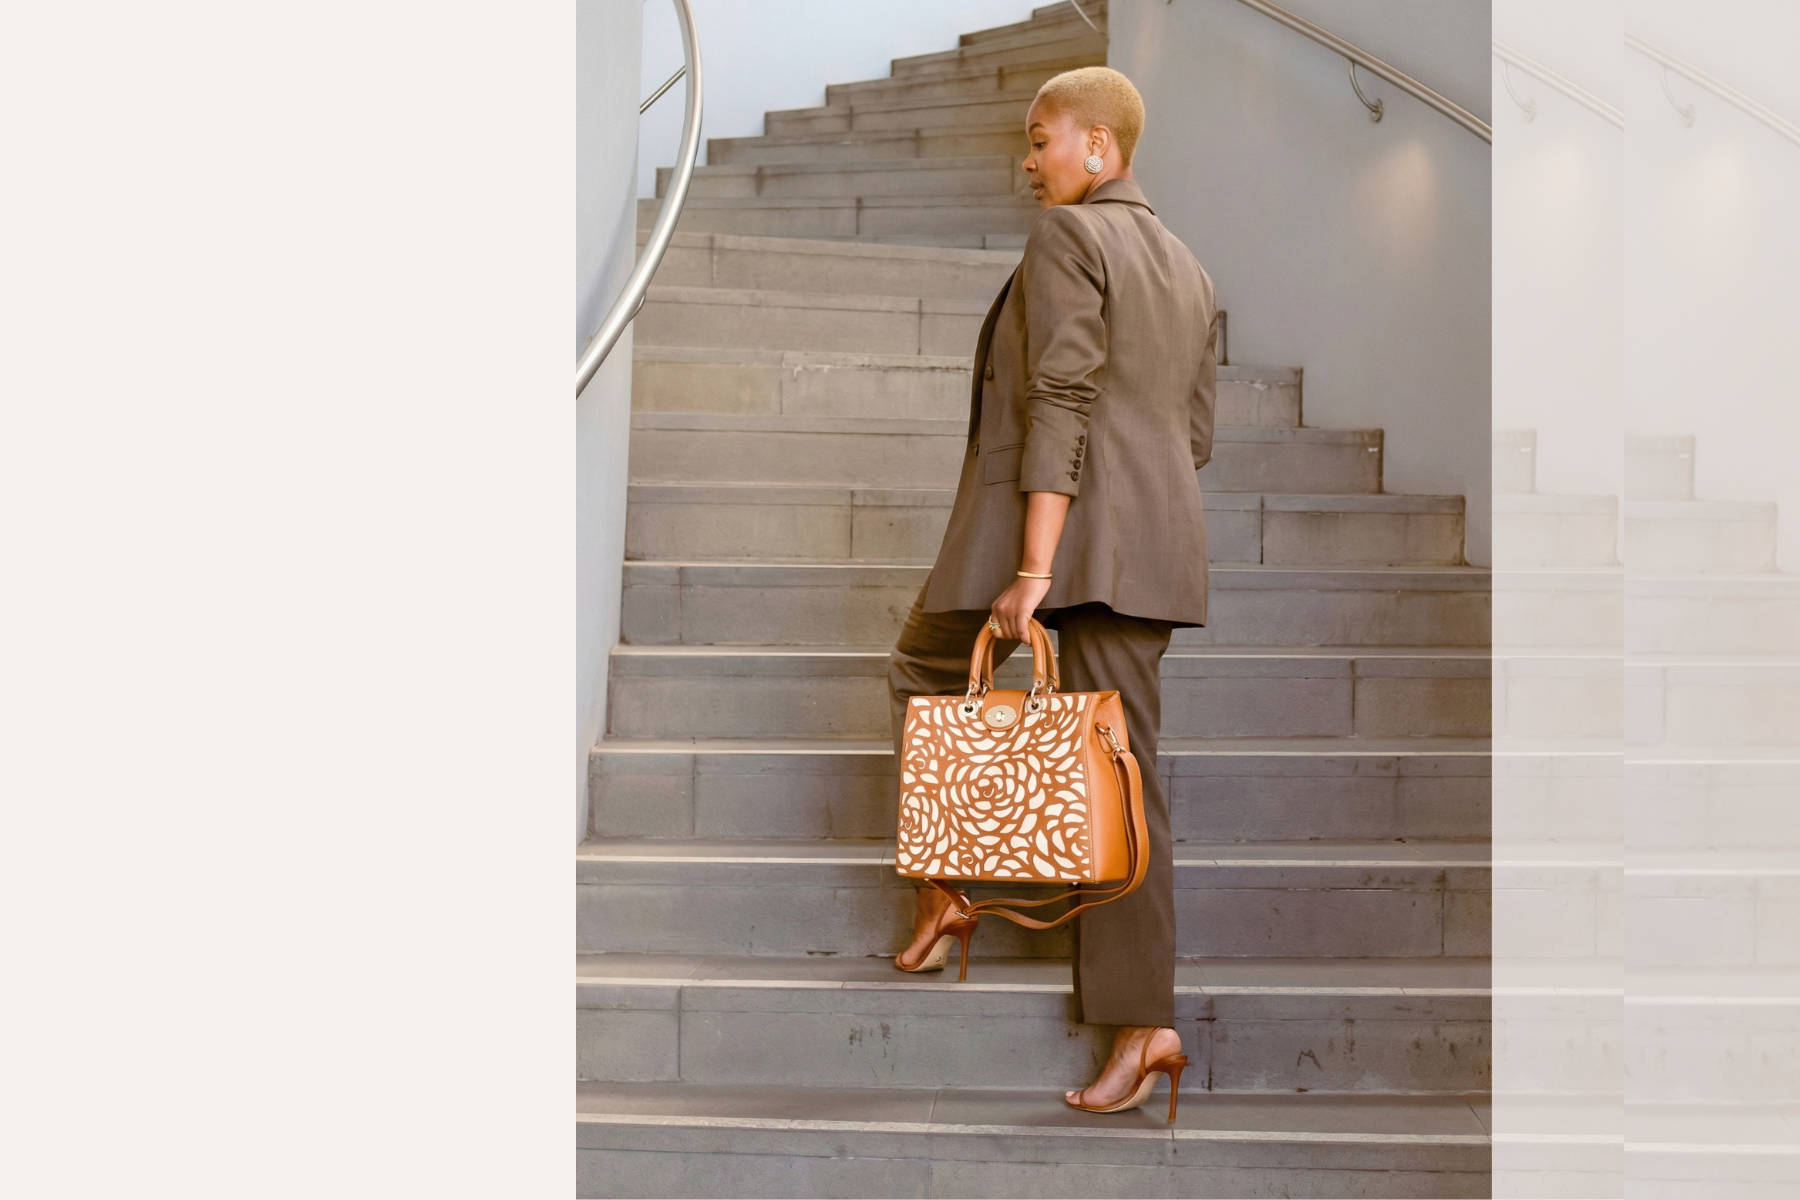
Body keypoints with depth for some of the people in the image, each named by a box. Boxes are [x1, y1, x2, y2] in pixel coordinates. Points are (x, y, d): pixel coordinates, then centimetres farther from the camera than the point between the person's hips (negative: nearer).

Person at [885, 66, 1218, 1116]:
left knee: (926, 674, 18)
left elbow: (1060, 405, -15)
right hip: (1153, 542, 7)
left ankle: (944, 887, 16)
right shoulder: (1187, 267, 20)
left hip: (1046, 520, -7)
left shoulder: (1067, 234, -4)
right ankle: (1140, 1018, 1)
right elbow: (1197, 434, 20)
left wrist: (1032, 569, -19)